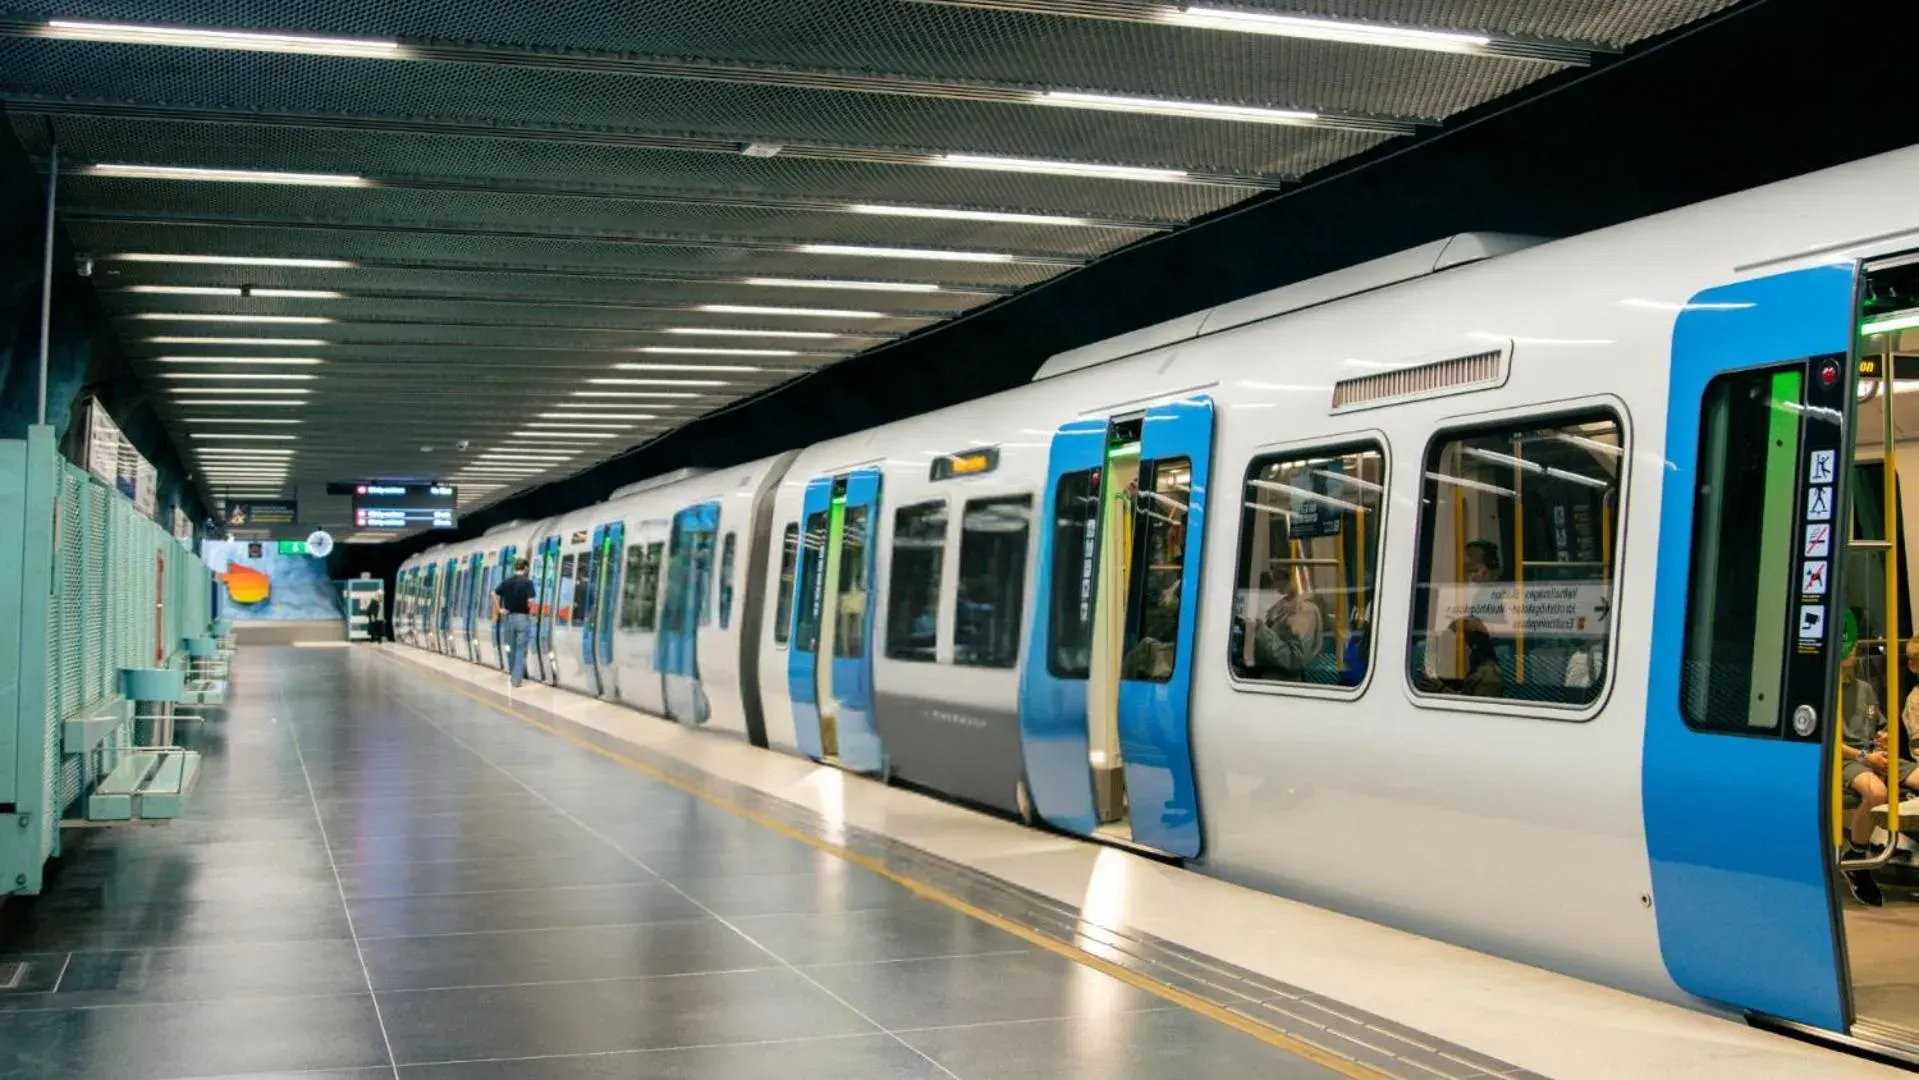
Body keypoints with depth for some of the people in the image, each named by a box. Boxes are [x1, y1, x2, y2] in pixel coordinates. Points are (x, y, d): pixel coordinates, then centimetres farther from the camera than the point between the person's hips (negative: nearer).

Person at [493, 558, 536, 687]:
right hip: (523, 618, -4)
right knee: (521, 649, -1)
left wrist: (499, 609, 3)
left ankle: (512, 672, 30)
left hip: (509, 617, 4)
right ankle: (517, 679, -4)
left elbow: (494, 594, -3)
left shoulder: (507, 581, 4)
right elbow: (530, 601, -20)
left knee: (511, 647, 17)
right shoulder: (527, 582, -11)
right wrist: (530, 612, -3)